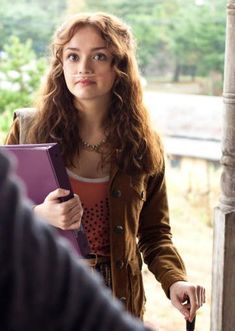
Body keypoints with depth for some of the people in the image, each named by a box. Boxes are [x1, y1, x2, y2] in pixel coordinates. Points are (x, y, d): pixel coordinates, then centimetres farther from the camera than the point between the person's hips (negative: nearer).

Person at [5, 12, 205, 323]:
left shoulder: (144, 145, -1)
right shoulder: (29, 129, -7)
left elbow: (154, 232, 6)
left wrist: (175, 280, -13)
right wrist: (38, 217, -26)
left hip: (117, 298, 1)